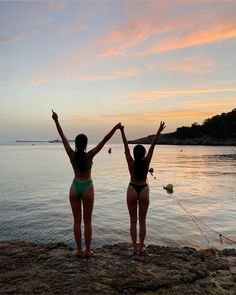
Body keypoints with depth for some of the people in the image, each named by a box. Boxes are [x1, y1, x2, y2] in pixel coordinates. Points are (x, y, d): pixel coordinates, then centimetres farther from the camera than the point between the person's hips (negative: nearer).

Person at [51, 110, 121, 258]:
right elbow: (104, 141, -18)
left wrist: (56, 121, 7)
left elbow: (63, 137, -1)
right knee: (87, 222, 8)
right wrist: (115, 128, -16)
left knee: (77, 221, 11)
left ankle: (79, 250, 18)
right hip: (87, 188, -2)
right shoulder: (89, 155, -15)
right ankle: (88, 250, 16)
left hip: (75, 188, 3)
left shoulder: (72, 155, -8)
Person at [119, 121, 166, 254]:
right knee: (142, 221, 10)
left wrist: (122, 131, -11)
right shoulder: (146, 162, -9)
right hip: (144, 190, 1)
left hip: (132, 190, 0)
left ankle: (135, 246, 13)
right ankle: (141, 246, 17)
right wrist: (159, 132, -11)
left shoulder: (131, 163, -11)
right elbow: (153, 145, -10)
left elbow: (126, 146, -12)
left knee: (133, 221, 8)